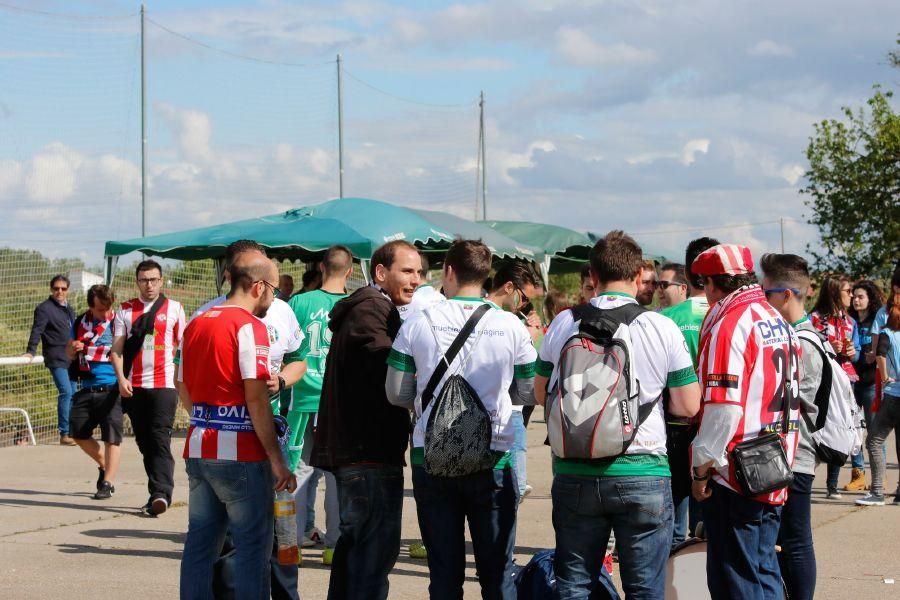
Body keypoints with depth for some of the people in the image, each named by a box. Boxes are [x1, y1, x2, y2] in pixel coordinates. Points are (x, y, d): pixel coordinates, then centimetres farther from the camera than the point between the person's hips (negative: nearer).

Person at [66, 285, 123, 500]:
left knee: (111, 436, -7)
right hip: (87, 388, 5)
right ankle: (104, 465, 29)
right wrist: (73, 349, -5)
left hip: (111, 389, -5)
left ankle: (108, 482, -1)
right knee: (78, 432, 8)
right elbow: (69, 354, 18)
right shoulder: (81, 322, 9)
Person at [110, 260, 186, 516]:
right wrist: (121, 378, -5)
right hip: (134, 386, 3)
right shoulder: (125, 310, 11)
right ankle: (158, 493, 16)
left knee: (160, 440, -13)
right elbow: (116, 348, 8)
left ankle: (161, 493, -20)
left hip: (164, 384, -3)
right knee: (144, 442, 7)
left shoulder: (174, 308, 6)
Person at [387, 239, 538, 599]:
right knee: (497, 571, 7)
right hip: (493, 461, -1)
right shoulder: (511, 326, -3)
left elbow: (396, 394, 1)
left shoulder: (417, 325, -3)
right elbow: (529, 393, 5)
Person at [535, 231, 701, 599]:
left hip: (574, 475, 2)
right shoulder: (663, 329, -6)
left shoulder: (563, 325, 0)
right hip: (643, 476, -2)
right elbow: (689, 406, -1)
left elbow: (541, 395, 12)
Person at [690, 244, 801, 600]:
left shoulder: (729, 322, -15)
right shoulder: (778, 322, 12)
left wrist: (701, 468, -13)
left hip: (735, 476, -8)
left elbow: (723, 406, -20)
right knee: (763, 570, 15)